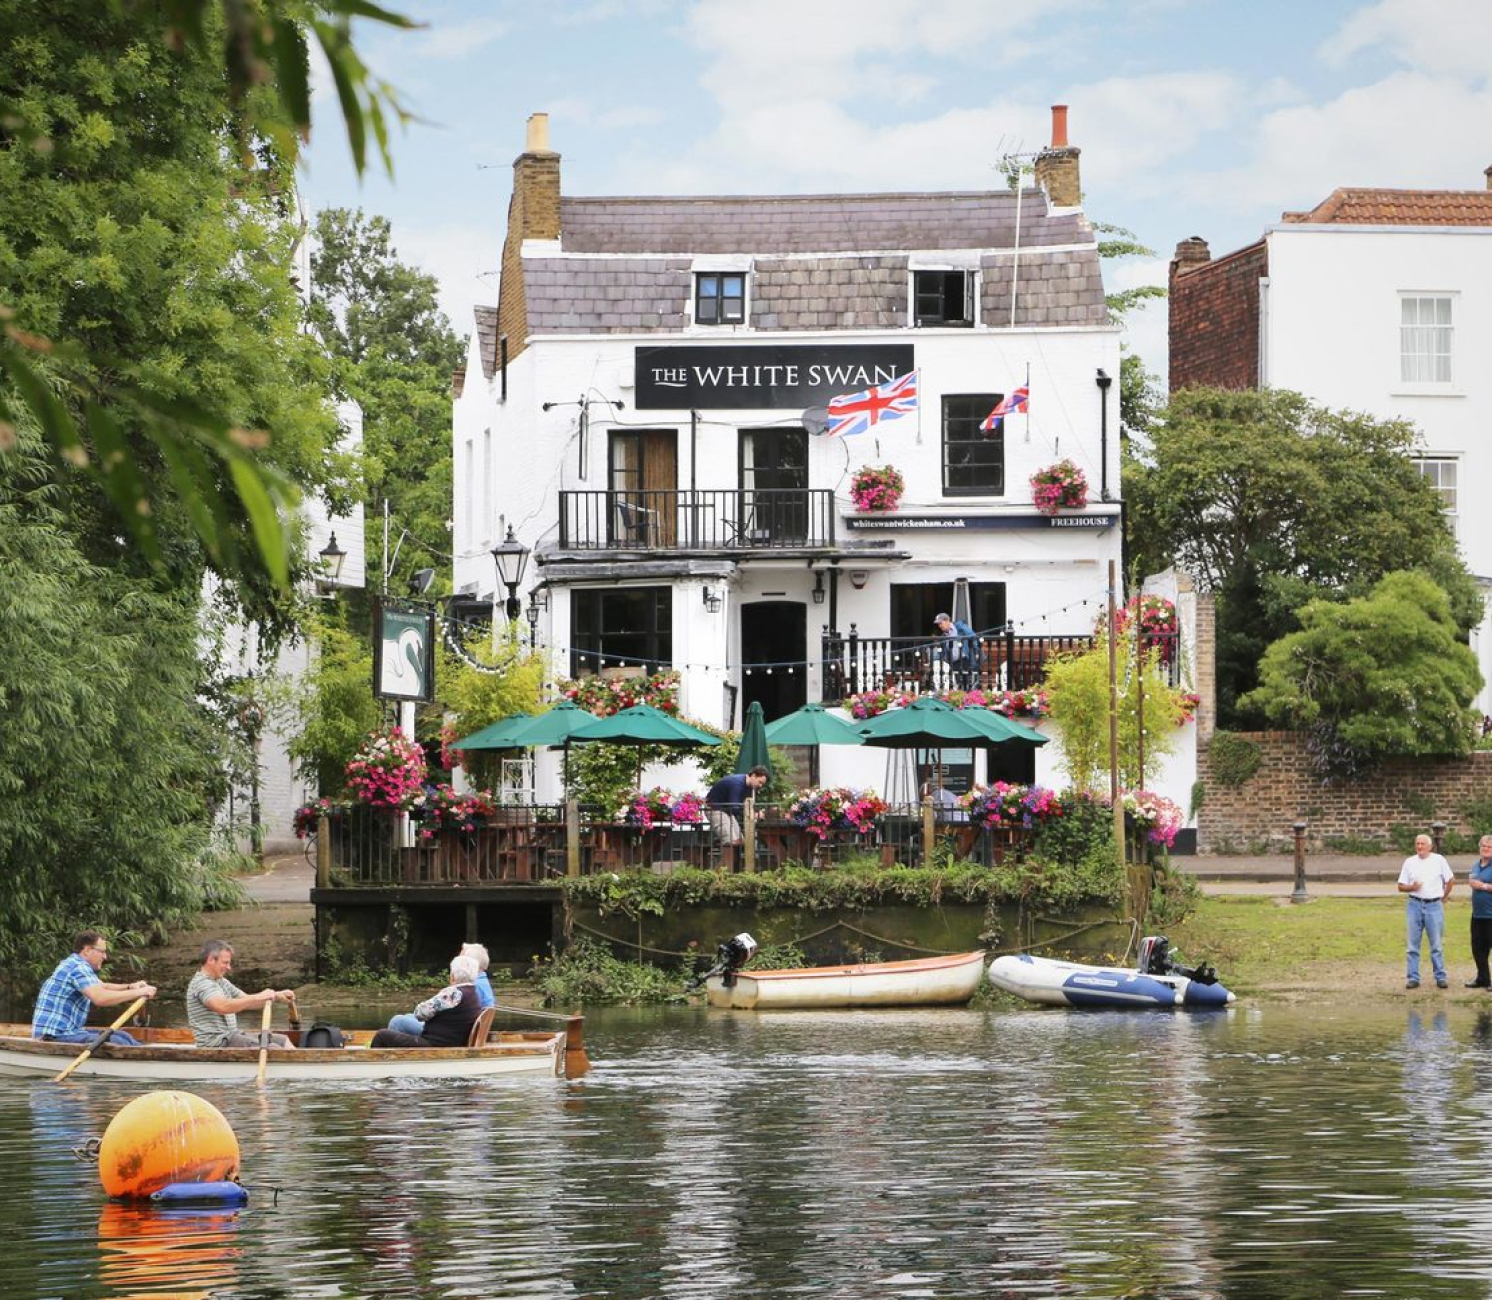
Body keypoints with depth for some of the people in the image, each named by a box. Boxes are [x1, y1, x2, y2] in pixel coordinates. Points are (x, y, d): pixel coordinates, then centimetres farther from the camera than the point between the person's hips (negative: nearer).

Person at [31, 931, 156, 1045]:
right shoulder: (78, 967, -14)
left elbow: (102, 987, 31)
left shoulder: (73, 964, 19)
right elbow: (100, 998, -28)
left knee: (121, 1036, 8)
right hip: (56, 1035, -11)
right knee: (117, 1043, -20)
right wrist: (137, 992, -21)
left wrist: (129, 987, 12)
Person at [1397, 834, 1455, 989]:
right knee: (1413, 944, 2)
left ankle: (1441, 977, 6)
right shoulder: (1409, 862, 6)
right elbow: (1401, 886, 6)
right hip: (1415, 905, 2)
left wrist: (1443, 897, 6)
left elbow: (1450, 880, 9)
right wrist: (1412, 887, -13)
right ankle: (1413, 978, 6)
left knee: (1436, 945, 1)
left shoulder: (1438, 860, 2)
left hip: (1434, 905, -2)